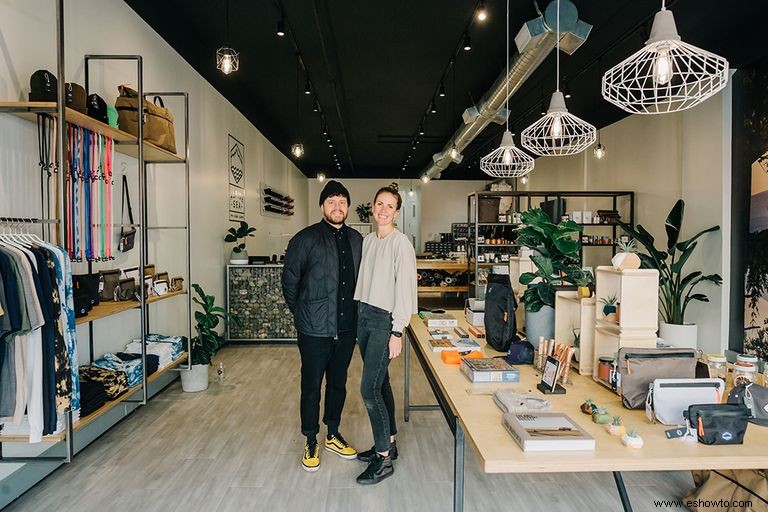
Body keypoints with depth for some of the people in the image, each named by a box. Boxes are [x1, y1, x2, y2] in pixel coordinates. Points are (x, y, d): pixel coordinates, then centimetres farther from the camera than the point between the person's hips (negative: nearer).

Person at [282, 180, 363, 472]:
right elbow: (289, 280, -3)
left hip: (346, 327, 5)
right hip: (315, 329, -4)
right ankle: (311, 443, 26)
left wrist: (354, 313, 10)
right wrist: (301, 313, 2)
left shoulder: (357, 240, 6)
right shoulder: (306, 239, -9)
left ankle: (333, 435, 37)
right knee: (312, 386, 8)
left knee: (338, 383, 18)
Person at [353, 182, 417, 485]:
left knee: (369, 389, -7)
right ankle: (388, 443, 29)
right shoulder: (367, 241, 11)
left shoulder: (401, 243, -11)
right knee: (380, 382, 15)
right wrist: (359, 312, 10)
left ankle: (384, 459, 8)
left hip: (384, 321, -7)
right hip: (363, 316, 7)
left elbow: (405, 289, -14)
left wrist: (397, 332, -16)